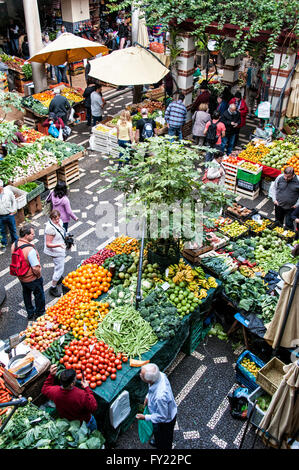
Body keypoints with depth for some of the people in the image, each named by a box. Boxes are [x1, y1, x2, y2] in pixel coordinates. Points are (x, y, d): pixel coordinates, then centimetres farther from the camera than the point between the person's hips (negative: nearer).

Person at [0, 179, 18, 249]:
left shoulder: (8, 192, -8)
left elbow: (14, 201, 4)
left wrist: (13, 211, -1)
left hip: (9, 215, 0)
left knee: (13, 229, 15)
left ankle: (15, 241, 35)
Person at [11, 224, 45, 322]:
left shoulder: (14, 245, -12)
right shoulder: (30, 250, -36)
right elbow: (36, 268, -33)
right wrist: (39, 274, -13)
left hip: (21, 277, 7)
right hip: (33, 279, -7)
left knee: (26, 294, 27)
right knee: (39, 295, 19)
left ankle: (30, 314, 46)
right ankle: (40, 313, 39)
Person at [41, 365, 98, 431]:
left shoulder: (54, 391, -31)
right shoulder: (82, 395, -43)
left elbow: (44, 389, -6)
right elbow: (93, 408, -27)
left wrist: (51, 375, -12)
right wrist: (87, 388, -25)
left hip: (64, 421, 4)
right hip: (83, 422, -4)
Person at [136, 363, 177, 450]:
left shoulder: (160, 397, -47)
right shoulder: (160, 375, -26)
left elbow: (162, 417, -30)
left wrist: (145, 417, -21)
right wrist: (148, 396, 1)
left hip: (165, 421, -8)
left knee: (164, 444, 25)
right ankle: (157, 442, 66)